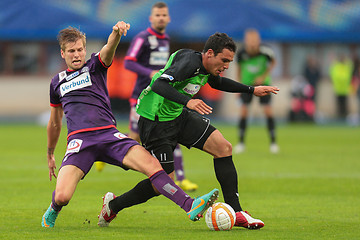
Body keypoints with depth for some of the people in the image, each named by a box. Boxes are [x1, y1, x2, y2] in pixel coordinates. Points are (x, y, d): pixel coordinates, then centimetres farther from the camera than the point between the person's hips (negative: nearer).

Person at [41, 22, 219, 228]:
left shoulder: (95, 66, 14)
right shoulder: (57, 82, 21)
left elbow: (109, 49, -10)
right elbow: (55, 122, 33)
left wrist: (117, 33, -34)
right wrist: (50, 154, 38)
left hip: (108, 134, -1)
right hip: (79, 140, 1)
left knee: (151, 164, -24)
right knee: (62, 196, -18)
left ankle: (190, 206, -29)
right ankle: (53, 211, 18)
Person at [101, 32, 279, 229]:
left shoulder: (207, 68, 2)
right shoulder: (189, 62, -26)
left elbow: (217, 82, 27)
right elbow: (159, 85, -39)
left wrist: (252, 90, 25)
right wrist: (188, 101, -52)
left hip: (179, 116, 9)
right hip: (155, 122, -9)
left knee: (224, 148, -3)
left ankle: (235, 213, 0)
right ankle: (113, 206, 14)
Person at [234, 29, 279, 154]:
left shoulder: (265, 51, -27)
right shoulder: (241, 53, -23)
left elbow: (273, 62, -5)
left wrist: (264, 76, -15)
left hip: (262, 82, -1)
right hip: (247, 82, 1)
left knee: (268, 110, -8)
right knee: (244, 110, -8)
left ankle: (273, 141, 3)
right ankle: (241, 141, 4)